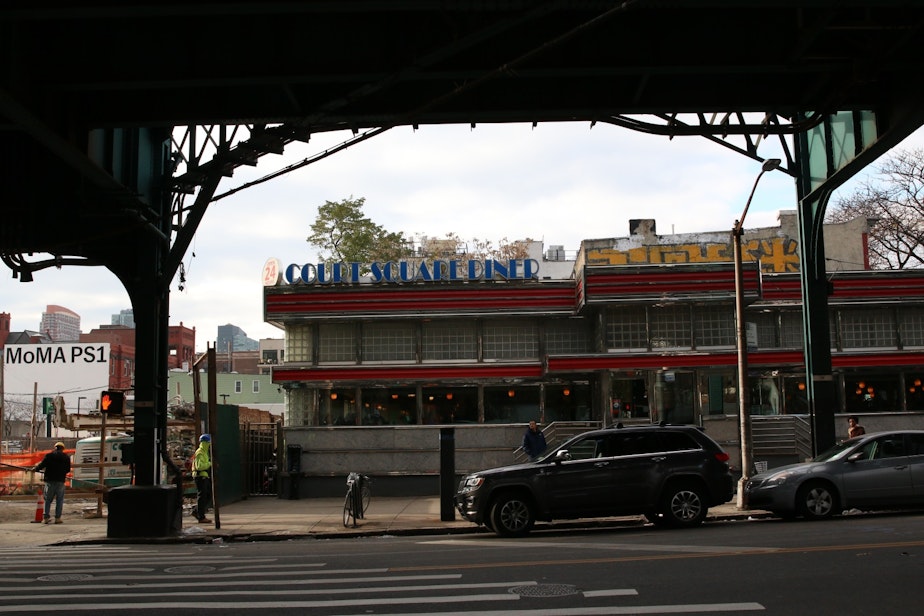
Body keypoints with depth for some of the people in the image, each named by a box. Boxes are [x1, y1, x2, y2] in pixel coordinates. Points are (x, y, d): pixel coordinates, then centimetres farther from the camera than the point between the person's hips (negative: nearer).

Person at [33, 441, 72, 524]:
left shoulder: (49, 455, -1)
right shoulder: (66, 457, 4)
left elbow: (42, 465, -6)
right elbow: (68, 470, 9)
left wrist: (35, 469, 13)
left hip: (50, 480, 0)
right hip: (60, 481, 0)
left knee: (48, 499, 9)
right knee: (59, 500, 6)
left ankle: (47, 517, 7)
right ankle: (57, 518, 2)